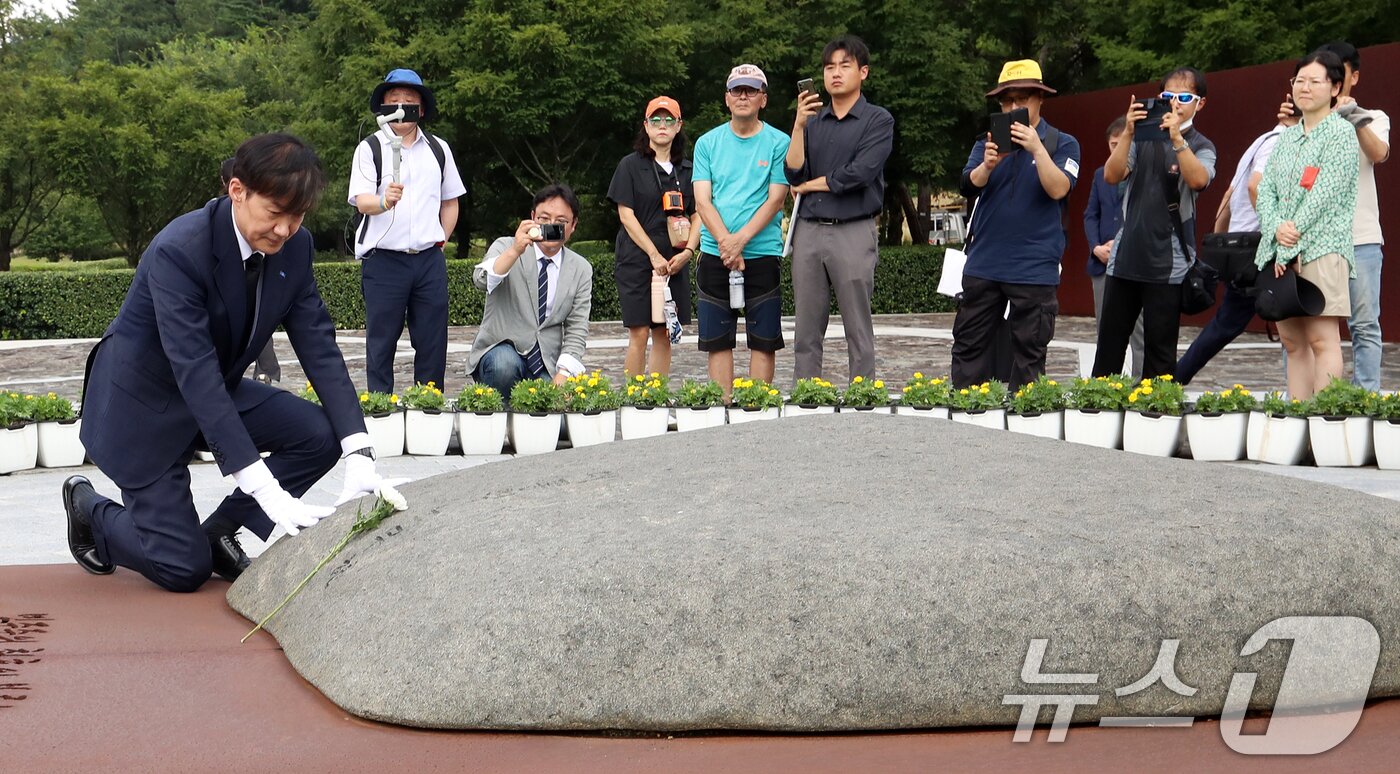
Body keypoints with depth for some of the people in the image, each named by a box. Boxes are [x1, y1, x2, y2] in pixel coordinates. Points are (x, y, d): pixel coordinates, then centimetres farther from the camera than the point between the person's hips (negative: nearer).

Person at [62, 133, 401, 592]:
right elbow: (195, 373, -37)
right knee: (184, 570, -7)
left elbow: (319, 347, -12)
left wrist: (359, 454, -25)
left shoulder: (295, 247, -11)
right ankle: (90, 510, 22)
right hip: (142, 402, -6)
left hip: (218, 392, 7)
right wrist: (266, 490, -42)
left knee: (321, 436, -14)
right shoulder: (178, 251, -31)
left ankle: (218, 530, 4)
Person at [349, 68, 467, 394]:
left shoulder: (439, 149, 14)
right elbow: (362, 201, -10)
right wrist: (384, 200, -32)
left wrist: (440, 243, 12)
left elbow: (450, 202, 22)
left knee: (432, 343, 4)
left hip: (430, 259, 3)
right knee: (381, 343, 0)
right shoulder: (370, 148, 2)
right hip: (383, 259, -3)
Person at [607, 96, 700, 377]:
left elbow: (697, 216, 11)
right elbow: (626, 215, -5)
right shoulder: (631, 165, 1)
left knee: (664, 335, 5)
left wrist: (688, 251, -6)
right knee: (639, 333, -7)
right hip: (638, 260, -4)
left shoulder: (687, 170, 13)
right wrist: (654, 255, -12)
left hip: (675, 264, 4)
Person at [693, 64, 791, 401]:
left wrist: (741, 239, -15)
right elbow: (702, 200, 2)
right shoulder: (708, 143, 9)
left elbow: (775, 199, -4)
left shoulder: (778, 142, 3)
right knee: (718, 340, 4)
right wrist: (726, 242, -13)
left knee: (763, 340, 0)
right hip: (715, 254, 2)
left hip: (762, 252, -2)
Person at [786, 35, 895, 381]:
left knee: (858, 332, 0)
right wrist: (799, 125, -7)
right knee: (807, 332, 6)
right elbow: (794, 173, 2)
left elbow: (859, 173, -12)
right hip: (809, 231, 4)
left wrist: (810, 185, 0)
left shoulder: (878, 120, 2)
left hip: (853, 232, -4)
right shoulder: (812, 121, 15)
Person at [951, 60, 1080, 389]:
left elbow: (1058, 189, -12)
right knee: (969, 347, 6)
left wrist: (1036, 148, -23)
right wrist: (987, 165, -24)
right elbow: (968, 187, -4)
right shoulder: (988, 143, 10)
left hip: (1034, 269, -3)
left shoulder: (1063, 144, 2)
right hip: (983, 264, 3)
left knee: (1029, 355, 2)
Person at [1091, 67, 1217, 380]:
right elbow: (1112, 176, -3)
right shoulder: (1143, 138, 11)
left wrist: (1177, 137, -26)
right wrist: (1128, 133, -14)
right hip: (1125, 256, 3)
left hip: (1168, 264, -3)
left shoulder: (1202, 146, 4)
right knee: (1109, 345, 6)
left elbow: (1198, 180, -17)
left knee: (1159, 353, 0)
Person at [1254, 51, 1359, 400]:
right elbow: (1266, 188, 10)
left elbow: (1326, 192, -10)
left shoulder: (1341, 132, -1)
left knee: (1321, 339, -10)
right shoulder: (1287, 136, 19)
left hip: (1321, 246, -6)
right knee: (1292, 341, 6)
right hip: (1279, 248, 7)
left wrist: (1293, 236, -14)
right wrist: (1276, 227, -9)